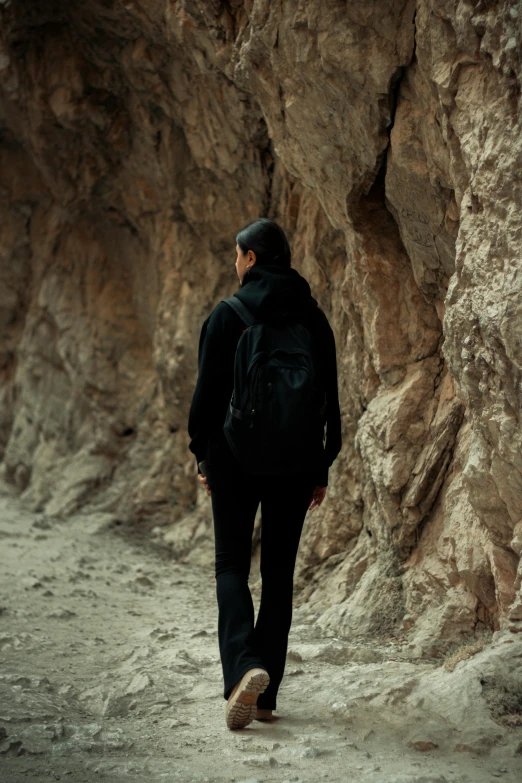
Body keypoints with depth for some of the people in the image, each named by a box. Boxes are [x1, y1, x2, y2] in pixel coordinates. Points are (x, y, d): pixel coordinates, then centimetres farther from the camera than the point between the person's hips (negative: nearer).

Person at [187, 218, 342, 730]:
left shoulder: (227, 315, -7)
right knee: (279, 572, 11)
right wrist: (322, 469, 12)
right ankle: (265, 696, 14)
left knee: (232, 566, 7)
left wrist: (201, 455, 4)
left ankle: (245, 667, -16)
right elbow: (330, 400, 5)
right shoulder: (314, 319, 4)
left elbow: (207, 392, -8)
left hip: (236, 458, -3)